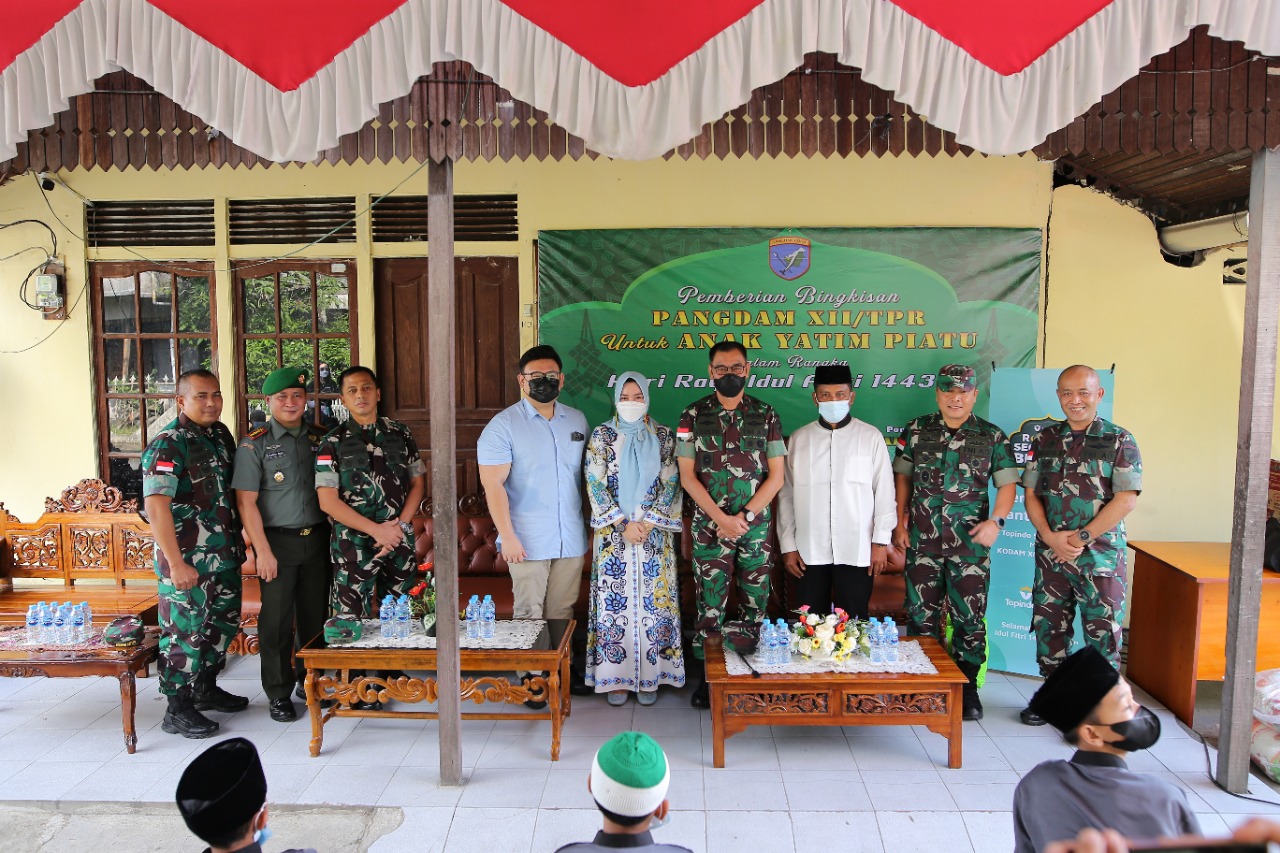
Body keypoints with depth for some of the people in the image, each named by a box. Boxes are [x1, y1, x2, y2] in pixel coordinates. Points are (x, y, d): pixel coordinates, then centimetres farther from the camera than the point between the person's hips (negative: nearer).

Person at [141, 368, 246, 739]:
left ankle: (206, 688, 36)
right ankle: (178, 709, 14)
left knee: (224, 623, 18)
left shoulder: (221, 435, 8)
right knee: (184, 631, 1)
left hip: (224, 555, 8)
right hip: (188, 558, -8)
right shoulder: (168, 445, -16)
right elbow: (156, 506, -23)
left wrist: (238, 542, 17)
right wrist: (176, 563, -25)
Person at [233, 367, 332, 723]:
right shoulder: (254, 444, -4)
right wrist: (263, 551, -12)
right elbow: (246, 502, -8)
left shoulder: (320, 439, 8)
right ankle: (278, 693, 14)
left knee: (316, 613, 11)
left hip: (317, 537, 4)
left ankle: (309, 680, 28)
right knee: (277, 619, 1)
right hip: (278, 540, -3)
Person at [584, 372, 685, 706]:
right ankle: (616, 677, 14)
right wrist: (623, 524, -11)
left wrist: (648, 523, -10)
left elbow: (671, 484, 1)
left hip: (655, 532, 1)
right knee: (614, 601, 2)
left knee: (654, 600, 3)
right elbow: (595, 485, -5)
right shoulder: (602, 435, 1)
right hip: (614, 533, -1)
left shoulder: (664, 436, 4)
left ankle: (650, 676, 15)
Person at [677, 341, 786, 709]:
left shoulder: (766, 415, 4)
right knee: (709, 603, 3)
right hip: (709, 526, -1)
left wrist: (743, 517, -9)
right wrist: (721, 518, -11)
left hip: (756, 525, 1)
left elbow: (776, 475, 1)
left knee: (756, 603, 6)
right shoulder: (694, 415, 2)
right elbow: (687, 475, -2)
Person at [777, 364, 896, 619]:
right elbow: (786, 495, 7)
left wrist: (881, 541, -1)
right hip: (809, 552, 2)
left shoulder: (870, 437, 1)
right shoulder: (798, 439, 5)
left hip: (857, 551, -1)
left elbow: (884, 492, 2)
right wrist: (788, 545, 5)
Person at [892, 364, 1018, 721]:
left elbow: (1007, 484, 4)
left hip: (970, 543, -1)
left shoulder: (992, 436, 1)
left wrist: (996, 520, -12)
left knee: (970, 617, 5)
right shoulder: (916, 431, 4)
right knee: (921, 615, 7)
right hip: (922, 541, 1)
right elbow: (903, 477, 10)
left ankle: (968, 685, 22)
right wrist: (901, 524, 5)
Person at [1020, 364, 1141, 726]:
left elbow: (1126, 499, -11)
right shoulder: (1045, 440, 7)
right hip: (1050, 554, 4)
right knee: (1049, 626, 12)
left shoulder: (1119, 441, -4)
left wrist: (1081, 537, -14)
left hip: (1101, 556, -4)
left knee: (1102, 631, 2)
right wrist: (1050, 536, -9)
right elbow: (1031, 495, 6)